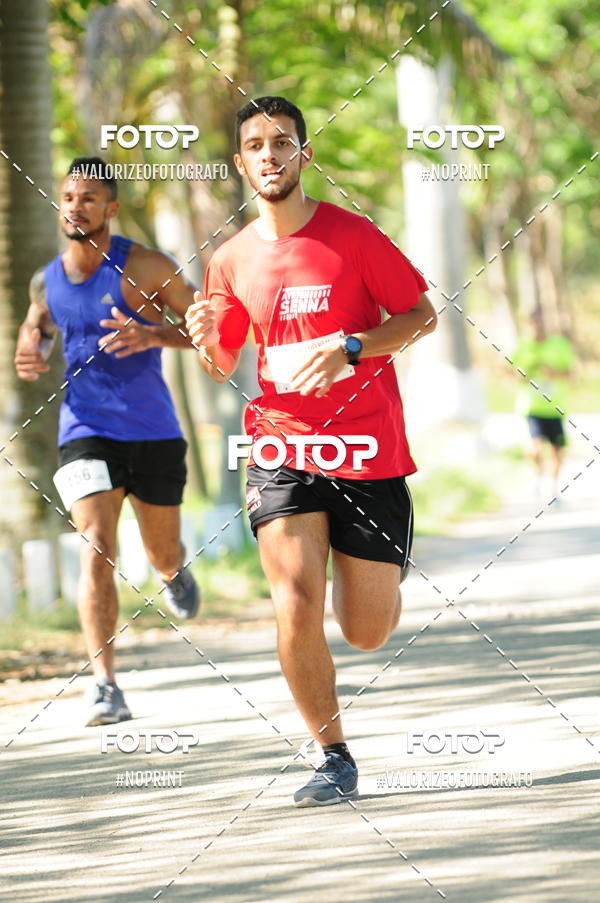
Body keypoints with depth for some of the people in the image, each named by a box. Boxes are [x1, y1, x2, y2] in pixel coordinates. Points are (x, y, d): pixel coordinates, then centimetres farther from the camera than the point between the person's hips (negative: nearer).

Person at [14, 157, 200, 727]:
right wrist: (29, 352, 2)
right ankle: (105, 688, -22)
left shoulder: (142, 267, -9)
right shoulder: (46, 281, 3)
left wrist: (153, 335, -26)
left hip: (153, 431, -1)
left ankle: (173, 571, 55)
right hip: (87, 431, 1)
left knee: (164, 560, 14)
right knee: (97, 555, -18)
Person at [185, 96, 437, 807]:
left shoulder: (351, 235, -4)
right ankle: (334, 758, -3)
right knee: (296, 610, -19)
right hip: (282, 446, 2)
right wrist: (206, 343, -7)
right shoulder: (231, 260, 7)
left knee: (368, 633, 3)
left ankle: (380, 581, 42)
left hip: (368, 449, -2)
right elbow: (222, 367, 17)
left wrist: (347, 348, -17)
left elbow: (421, 315, -1)